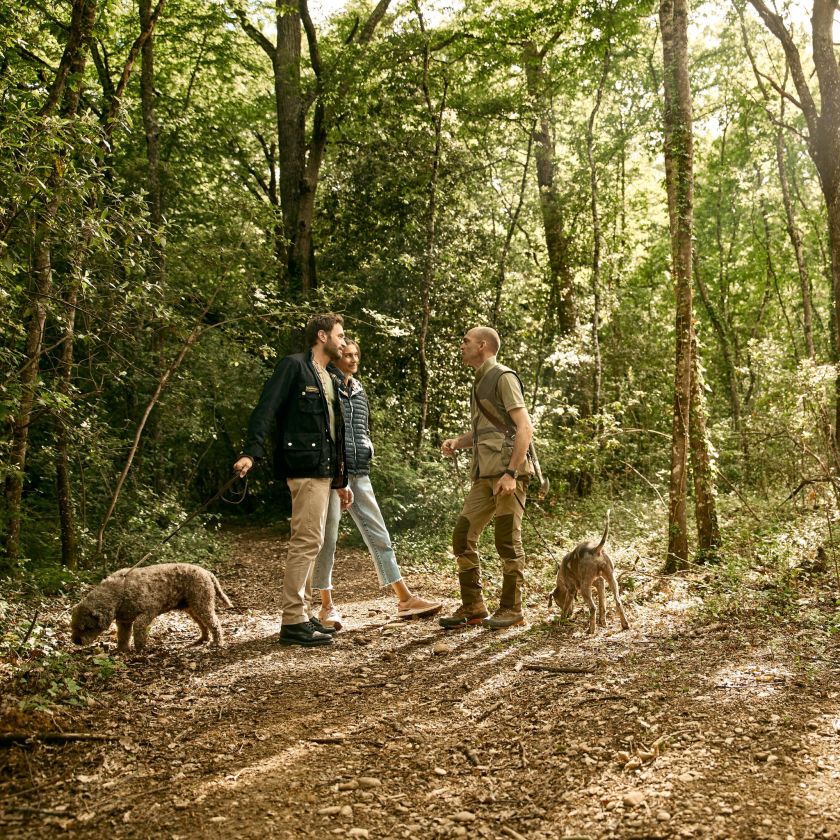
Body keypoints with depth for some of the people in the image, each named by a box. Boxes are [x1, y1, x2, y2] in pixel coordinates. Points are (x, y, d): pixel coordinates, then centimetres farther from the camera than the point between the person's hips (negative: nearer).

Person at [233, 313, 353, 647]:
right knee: (306, 541, -11)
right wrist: (251, 452, -28)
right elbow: (266, 409, -15)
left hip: (324, 471, 9)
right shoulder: (294, 366, -5)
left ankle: (301, 614, 19)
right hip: (305, 468, -9)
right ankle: (292, 622, -6)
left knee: (311, 544, 12)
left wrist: (341, 481, 23)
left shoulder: (330, 380, 21)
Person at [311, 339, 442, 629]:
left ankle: (405, 599, 11)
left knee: (379, 535, 6)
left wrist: (367, 447, 11)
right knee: (328, 538, 0)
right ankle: (327, 606, 11)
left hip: (358, 474, 6)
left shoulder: (358, 391, 17)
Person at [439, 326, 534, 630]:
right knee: (463, 536, 7)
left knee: (507, 541, -1)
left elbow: (525, 428, -15)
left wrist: (511, 473, -21)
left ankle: (511, 609, 12)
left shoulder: (503, 377, -7)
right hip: (484, 475, 9)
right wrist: (457, 442, 10)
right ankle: (472, 607, 16)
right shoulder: (480, 382, 19)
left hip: (507, 473, -9)